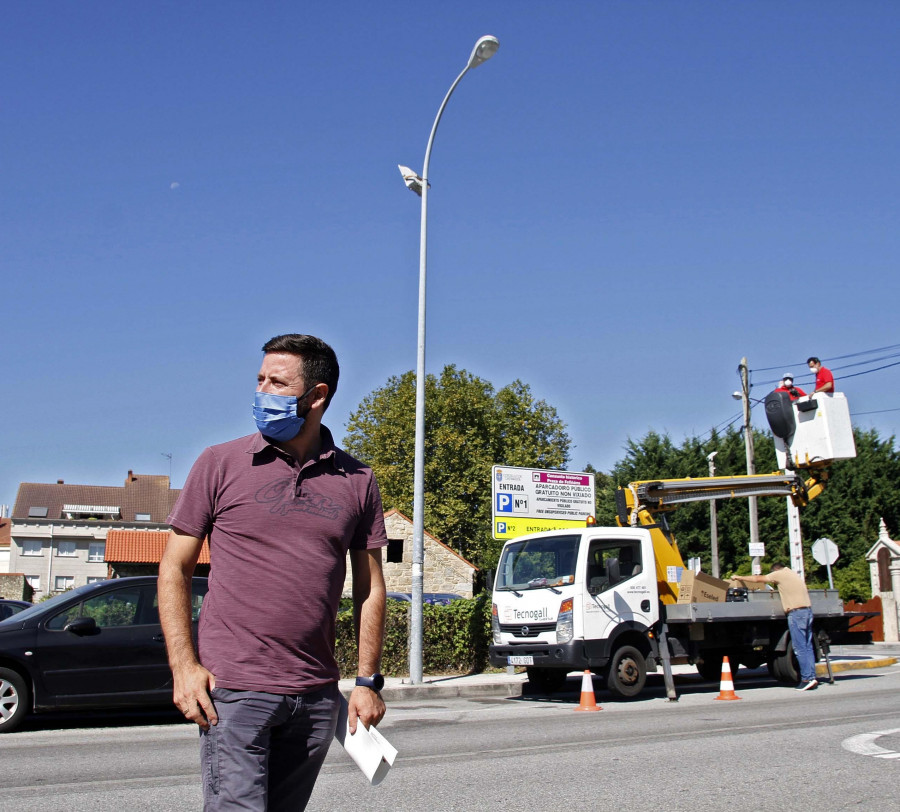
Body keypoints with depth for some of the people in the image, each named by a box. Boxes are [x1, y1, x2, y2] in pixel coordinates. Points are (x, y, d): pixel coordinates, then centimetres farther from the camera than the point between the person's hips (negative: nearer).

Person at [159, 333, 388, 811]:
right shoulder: (221, 464, 1)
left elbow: (370, 588, 11)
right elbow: (174, 569, 3)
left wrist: (368, 681, 6)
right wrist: (183, 665, -7)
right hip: (232, 690, -3)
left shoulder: (357, 481, 6)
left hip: (316, 697, 3)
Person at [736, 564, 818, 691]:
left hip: (796, 612, -8)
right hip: (807, 610, 8)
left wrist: (740, 577, 18)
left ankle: (807, 678, -13)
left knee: (800, 648, -8)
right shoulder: (794, 574, 23)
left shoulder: (779, 574, 1)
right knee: (807, 646, 6)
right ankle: (812, 677, 3)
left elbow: (757, 579, 6)